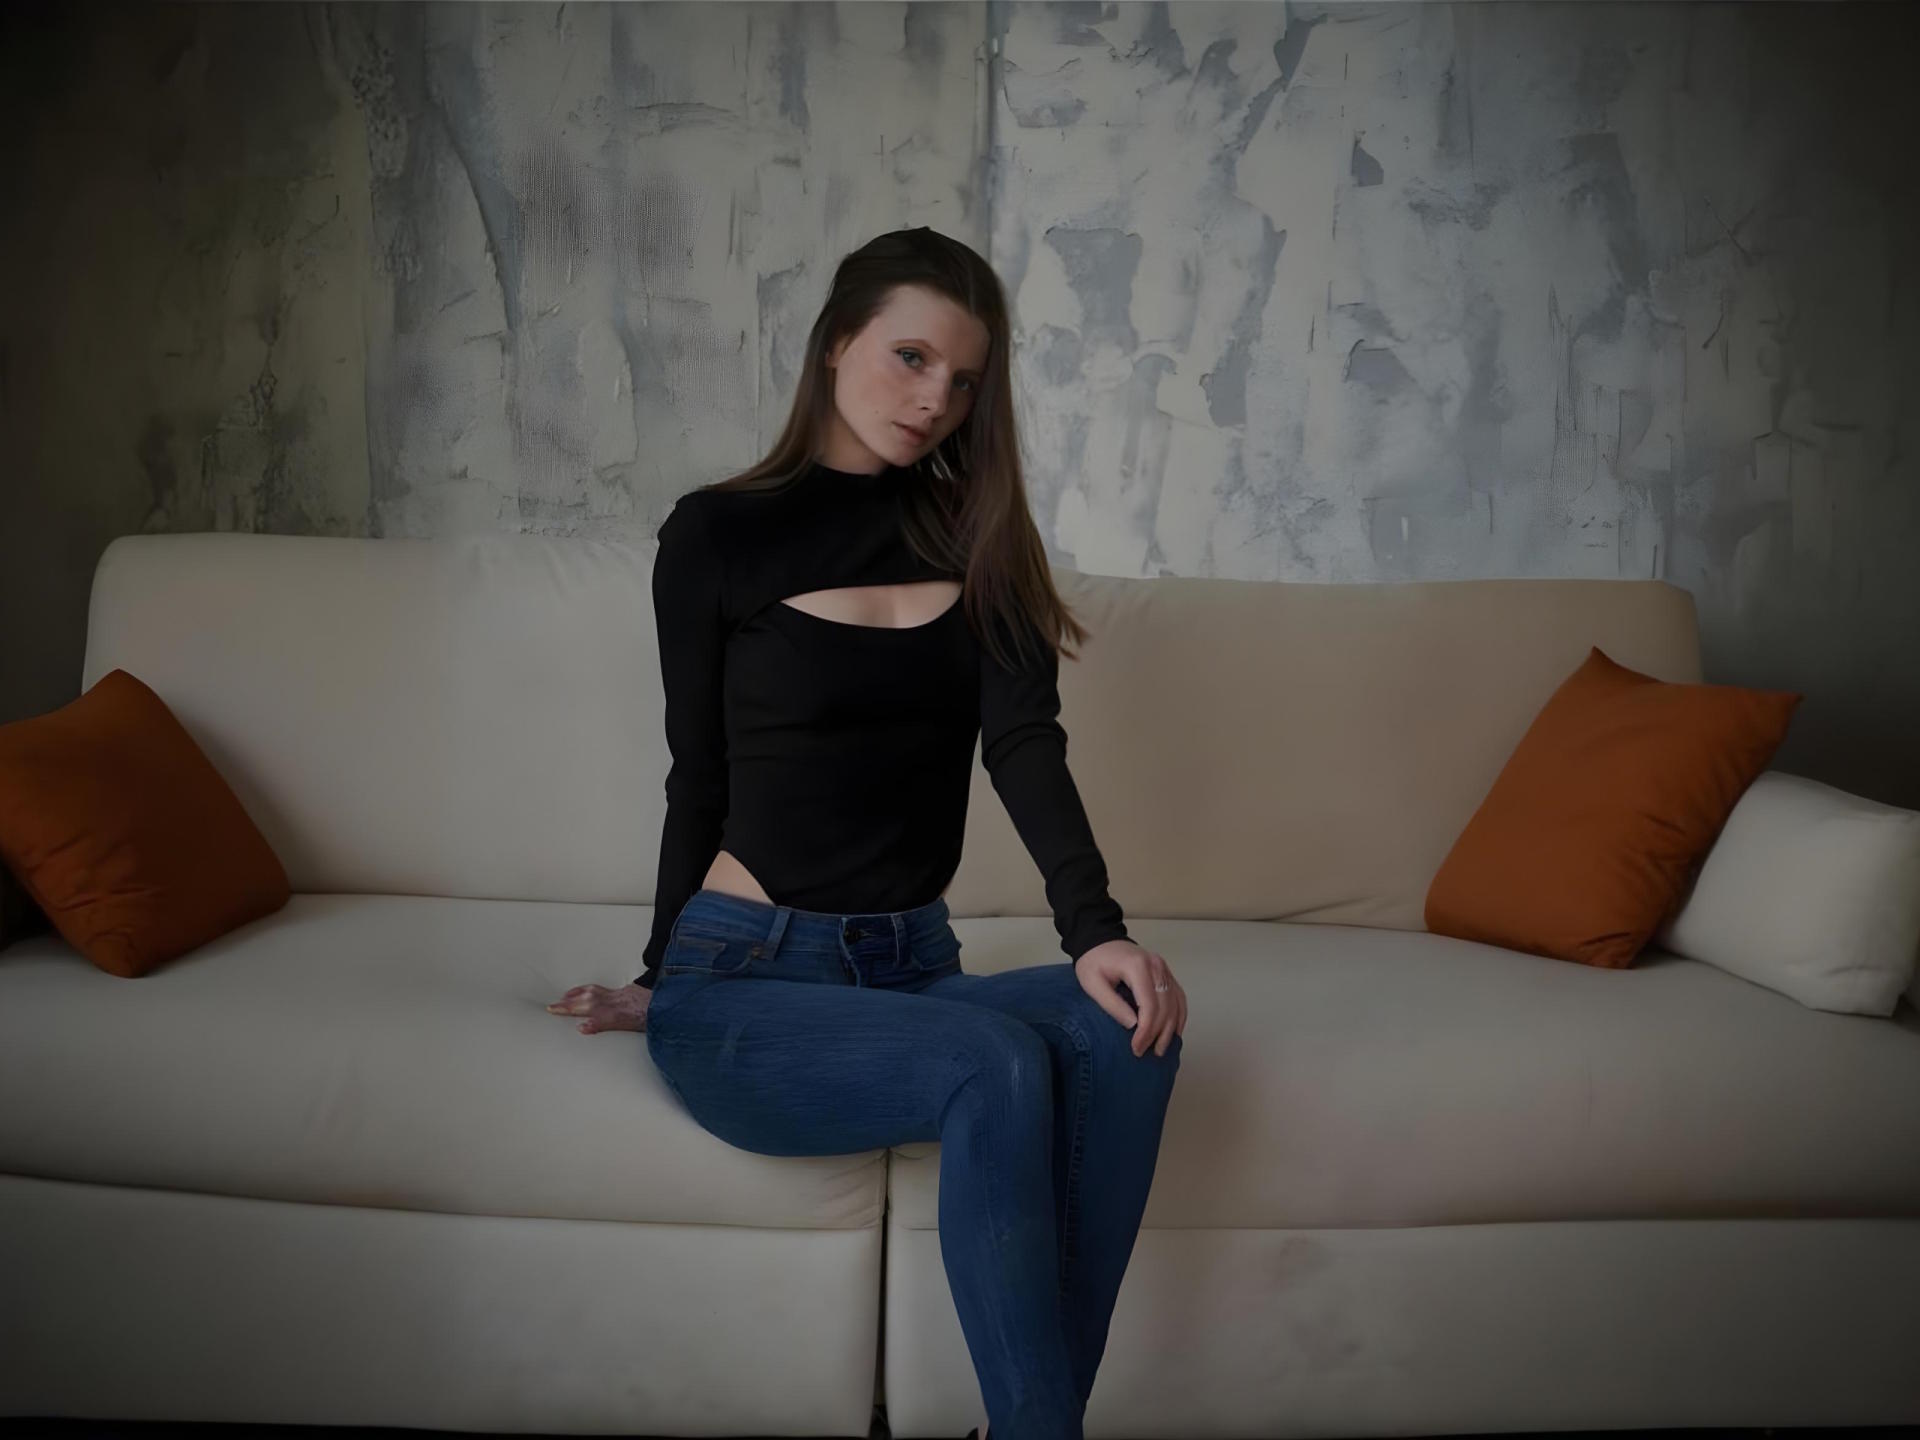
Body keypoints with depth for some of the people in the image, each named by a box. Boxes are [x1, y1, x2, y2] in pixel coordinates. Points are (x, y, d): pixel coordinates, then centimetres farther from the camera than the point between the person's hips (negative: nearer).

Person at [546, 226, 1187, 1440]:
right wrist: (661, 975, 13)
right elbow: (699, 777, 8)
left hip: (911, 967, 4)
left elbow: (1026, 743, -7)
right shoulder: (719, 534, 1)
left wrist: (1095, 927, -23)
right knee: (1001, 1064, -32)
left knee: (1122, 1030, -27)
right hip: (745, 980, -3)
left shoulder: (977, 535, 9)